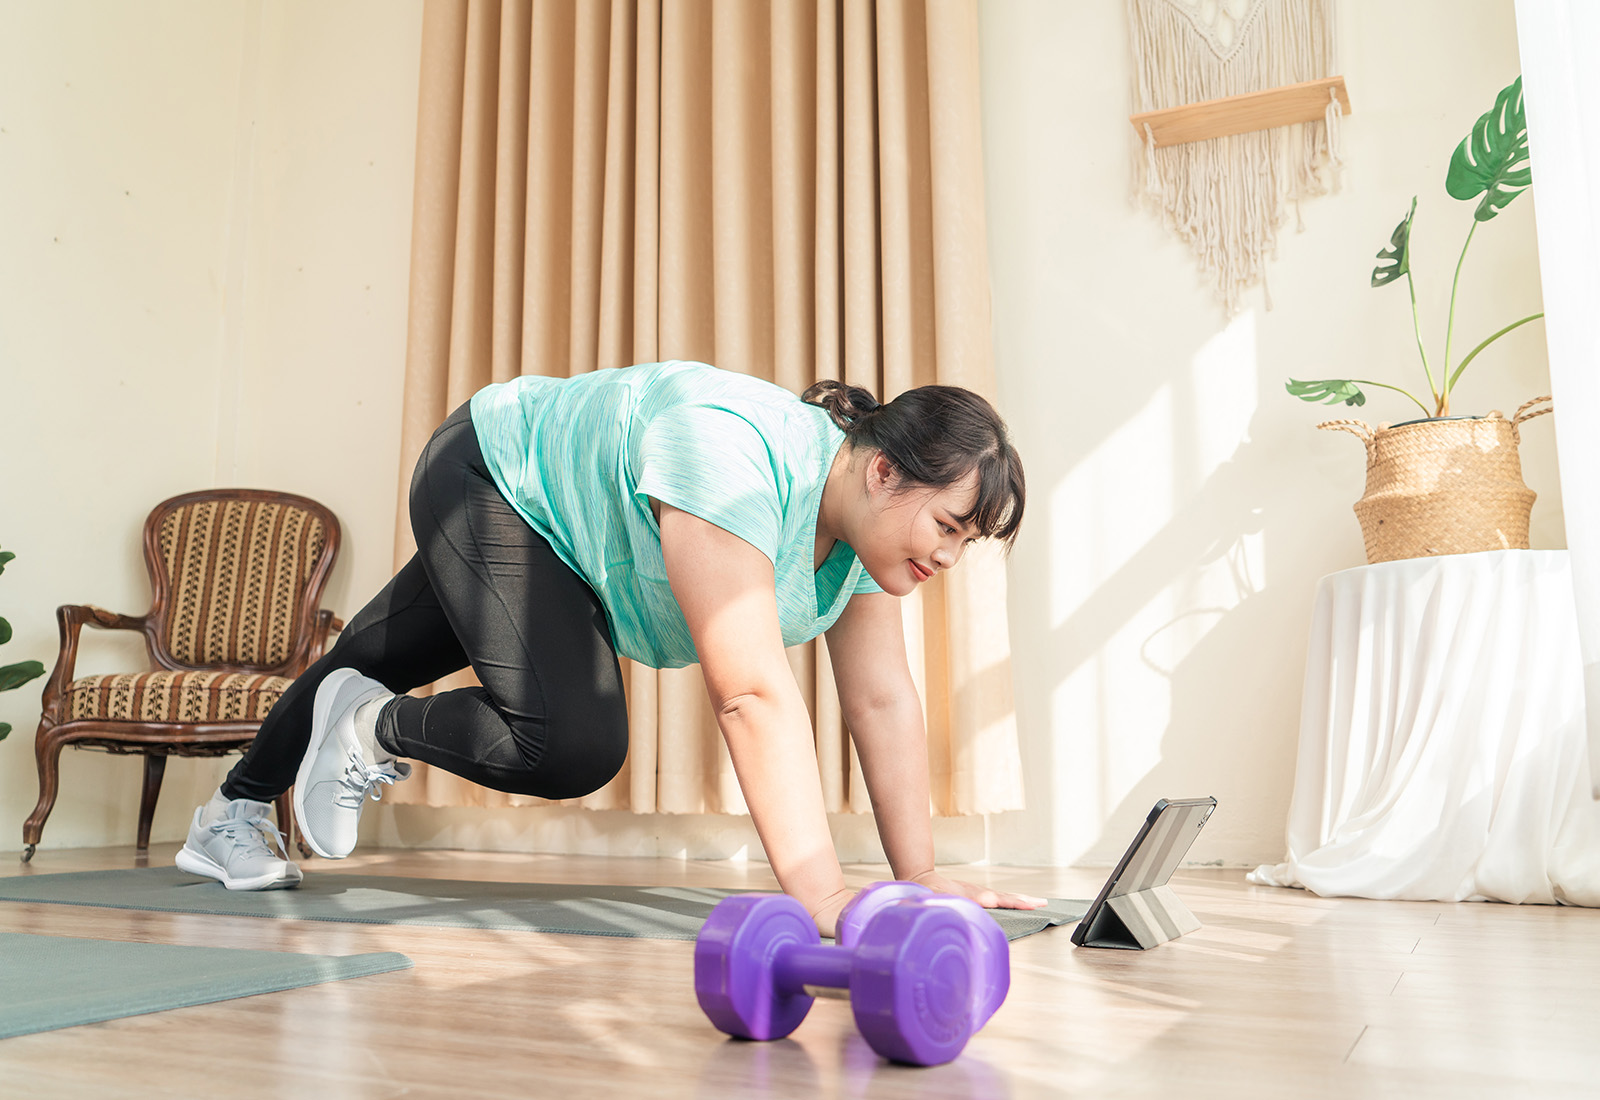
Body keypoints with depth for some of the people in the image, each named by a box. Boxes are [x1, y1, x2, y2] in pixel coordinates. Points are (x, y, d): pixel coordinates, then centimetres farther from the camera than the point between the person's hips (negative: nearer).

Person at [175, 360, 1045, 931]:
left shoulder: (866, 521, -15)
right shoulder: (737, 459, -41)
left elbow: (883, 700, -12)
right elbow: (752, 691, -48)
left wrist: (918, 875, -15)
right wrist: (819, 896, -49)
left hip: (554, 531, 8)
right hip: (486, 482, -8)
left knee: (372, 666, 23)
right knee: (573, 743, -24)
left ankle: (230, 821, 45)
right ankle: (370, 731, 5)